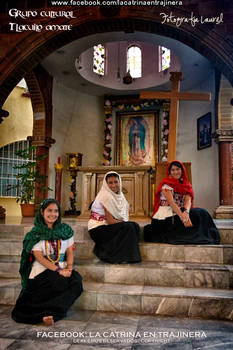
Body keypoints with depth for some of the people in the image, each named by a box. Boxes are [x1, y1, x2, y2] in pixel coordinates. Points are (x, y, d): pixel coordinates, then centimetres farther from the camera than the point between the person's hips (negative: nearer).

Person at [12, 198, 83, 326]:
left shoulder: (66, 230, 12)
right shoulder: (35, 234, 1)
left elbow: (69, 251, 10)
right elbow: (39, 257, -7)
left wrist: (69, 267, -11)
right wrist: (58, 270, -18)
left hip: (62, 267, 4)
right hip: (42, 269, -4)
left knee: (77, 280, -28)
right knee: (61, 282, -35)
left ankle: (51, 314, -25)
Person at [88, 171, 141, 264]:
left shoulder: (119, 195, 7)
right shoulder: (106, 196, -18)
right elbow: (110, 221, -20)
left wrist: (125, 223, -9)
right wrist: (124, 223, -10)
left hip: (105, 225, 8)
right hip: (97, 229, -8)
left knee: (135, 226, -7)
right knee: (128, 227, -21)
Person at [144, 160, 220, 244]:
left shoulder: (186, 184, 11)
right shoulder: (166, 183, -6)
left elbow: (188, 200, -6)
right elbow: (171, 202, -17)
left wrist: (186, 212, -28)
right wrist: (183, 218, -29)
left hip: (180, 212, 6)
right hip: (166, 215, -6)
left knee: (201, 212, -15)